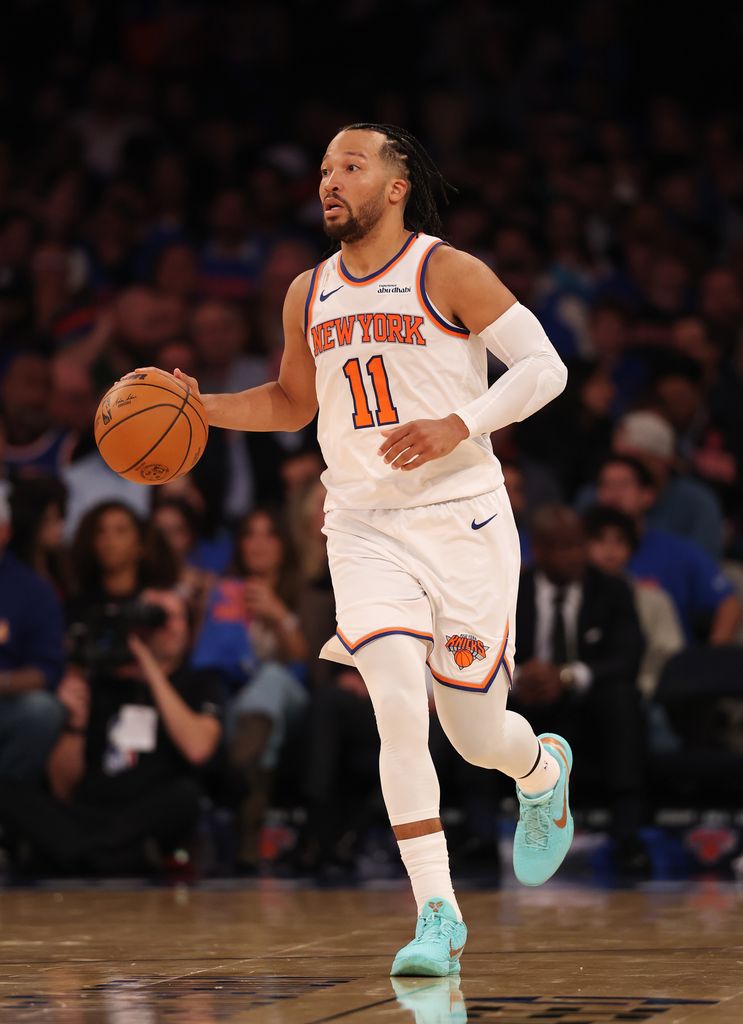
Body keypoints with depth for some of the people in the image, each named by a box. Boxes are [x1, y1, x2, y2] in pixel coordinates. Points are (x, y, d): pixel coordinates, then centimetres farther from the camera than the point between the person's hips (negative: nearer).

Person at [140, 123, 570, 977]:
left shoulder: (447, 273, -7)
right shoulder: (309, 295, 9)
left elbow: (543, 366, -8)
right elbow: (292, 401, 24)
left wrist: (459, 426, -21)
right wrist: (201, 407, 8)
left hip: (462, 520, -3)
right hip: (365, 525, 3)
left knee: (476, 734, 3)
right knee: (398, 707, -17)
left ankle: (543, 768, 41)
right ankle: (438, 918, -12)